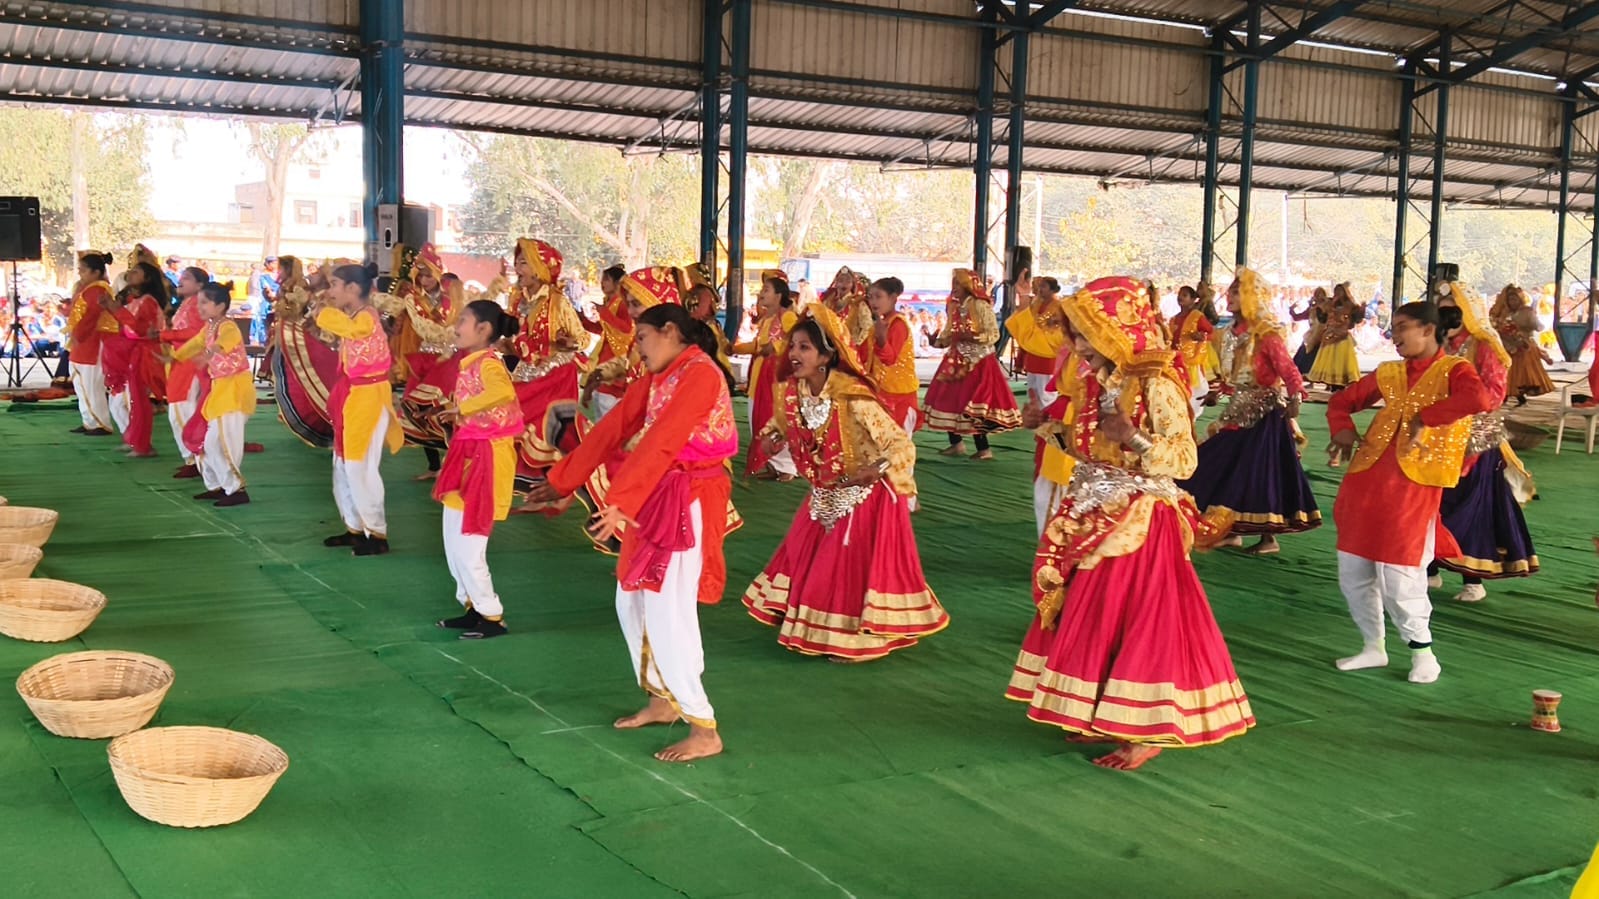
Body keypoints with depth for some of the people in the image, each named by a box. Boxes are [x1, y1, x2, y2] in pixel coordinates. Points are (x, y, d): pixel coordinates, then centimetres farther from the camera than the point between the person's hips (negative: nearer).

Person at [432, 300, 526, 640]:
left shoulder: (488, 364, -19)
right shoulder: (471, 364, 11)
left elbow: (504, 392, -40)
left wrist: (463, 408, -29)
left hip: (484, 459, -10)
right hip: (468, 456, 10)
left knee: (468, 543, -5)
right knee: (455, 539, 16)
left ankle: (492, 616, 5)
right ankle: (473, 606, 26)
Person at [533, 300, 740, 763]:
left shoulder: (700, 374, -18)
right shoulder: (656, 379, 11)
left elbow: (660, 443, -26)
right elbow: (612, 429, 14)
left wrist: (619, 501, -32)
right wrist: (562, 481, 16)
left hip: (687, 503, -10)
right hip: (657, 499, 10)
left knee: (667, 615, -10)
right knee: (634, 604, 15)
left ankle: (704, 729, 0)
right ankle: (662, 700, 31)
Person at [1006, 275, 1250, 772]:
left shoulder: (1157, 386, -17)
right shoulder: (1094, 383, 7)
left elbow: (1185, 459, -21)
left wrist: (1134, 439, -32)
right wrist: (1055, 430, 5)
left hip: (1142, 522, -8)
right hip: (1099, 519, 8)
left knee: (1142, 621, -1)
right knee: (1094, 618, 14)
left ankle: (1150, 730, 10)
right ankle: (1104, 717, 28)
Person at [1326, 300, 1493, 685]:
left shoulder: (1453, 370, -3)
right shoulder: (1387, 373, 13)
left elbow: (1478, 400, -25)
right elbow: (1342, 401, 23)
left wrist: (1423, 417, -21)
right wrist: (1342, 430, 3)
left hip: (1415, 482, -6)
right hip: (1367, 476, 6)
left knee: (1399, 575, -6)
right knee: (1353, 570, 10)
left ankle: (1423, 652, 15)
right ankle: (1373, 647, 27)